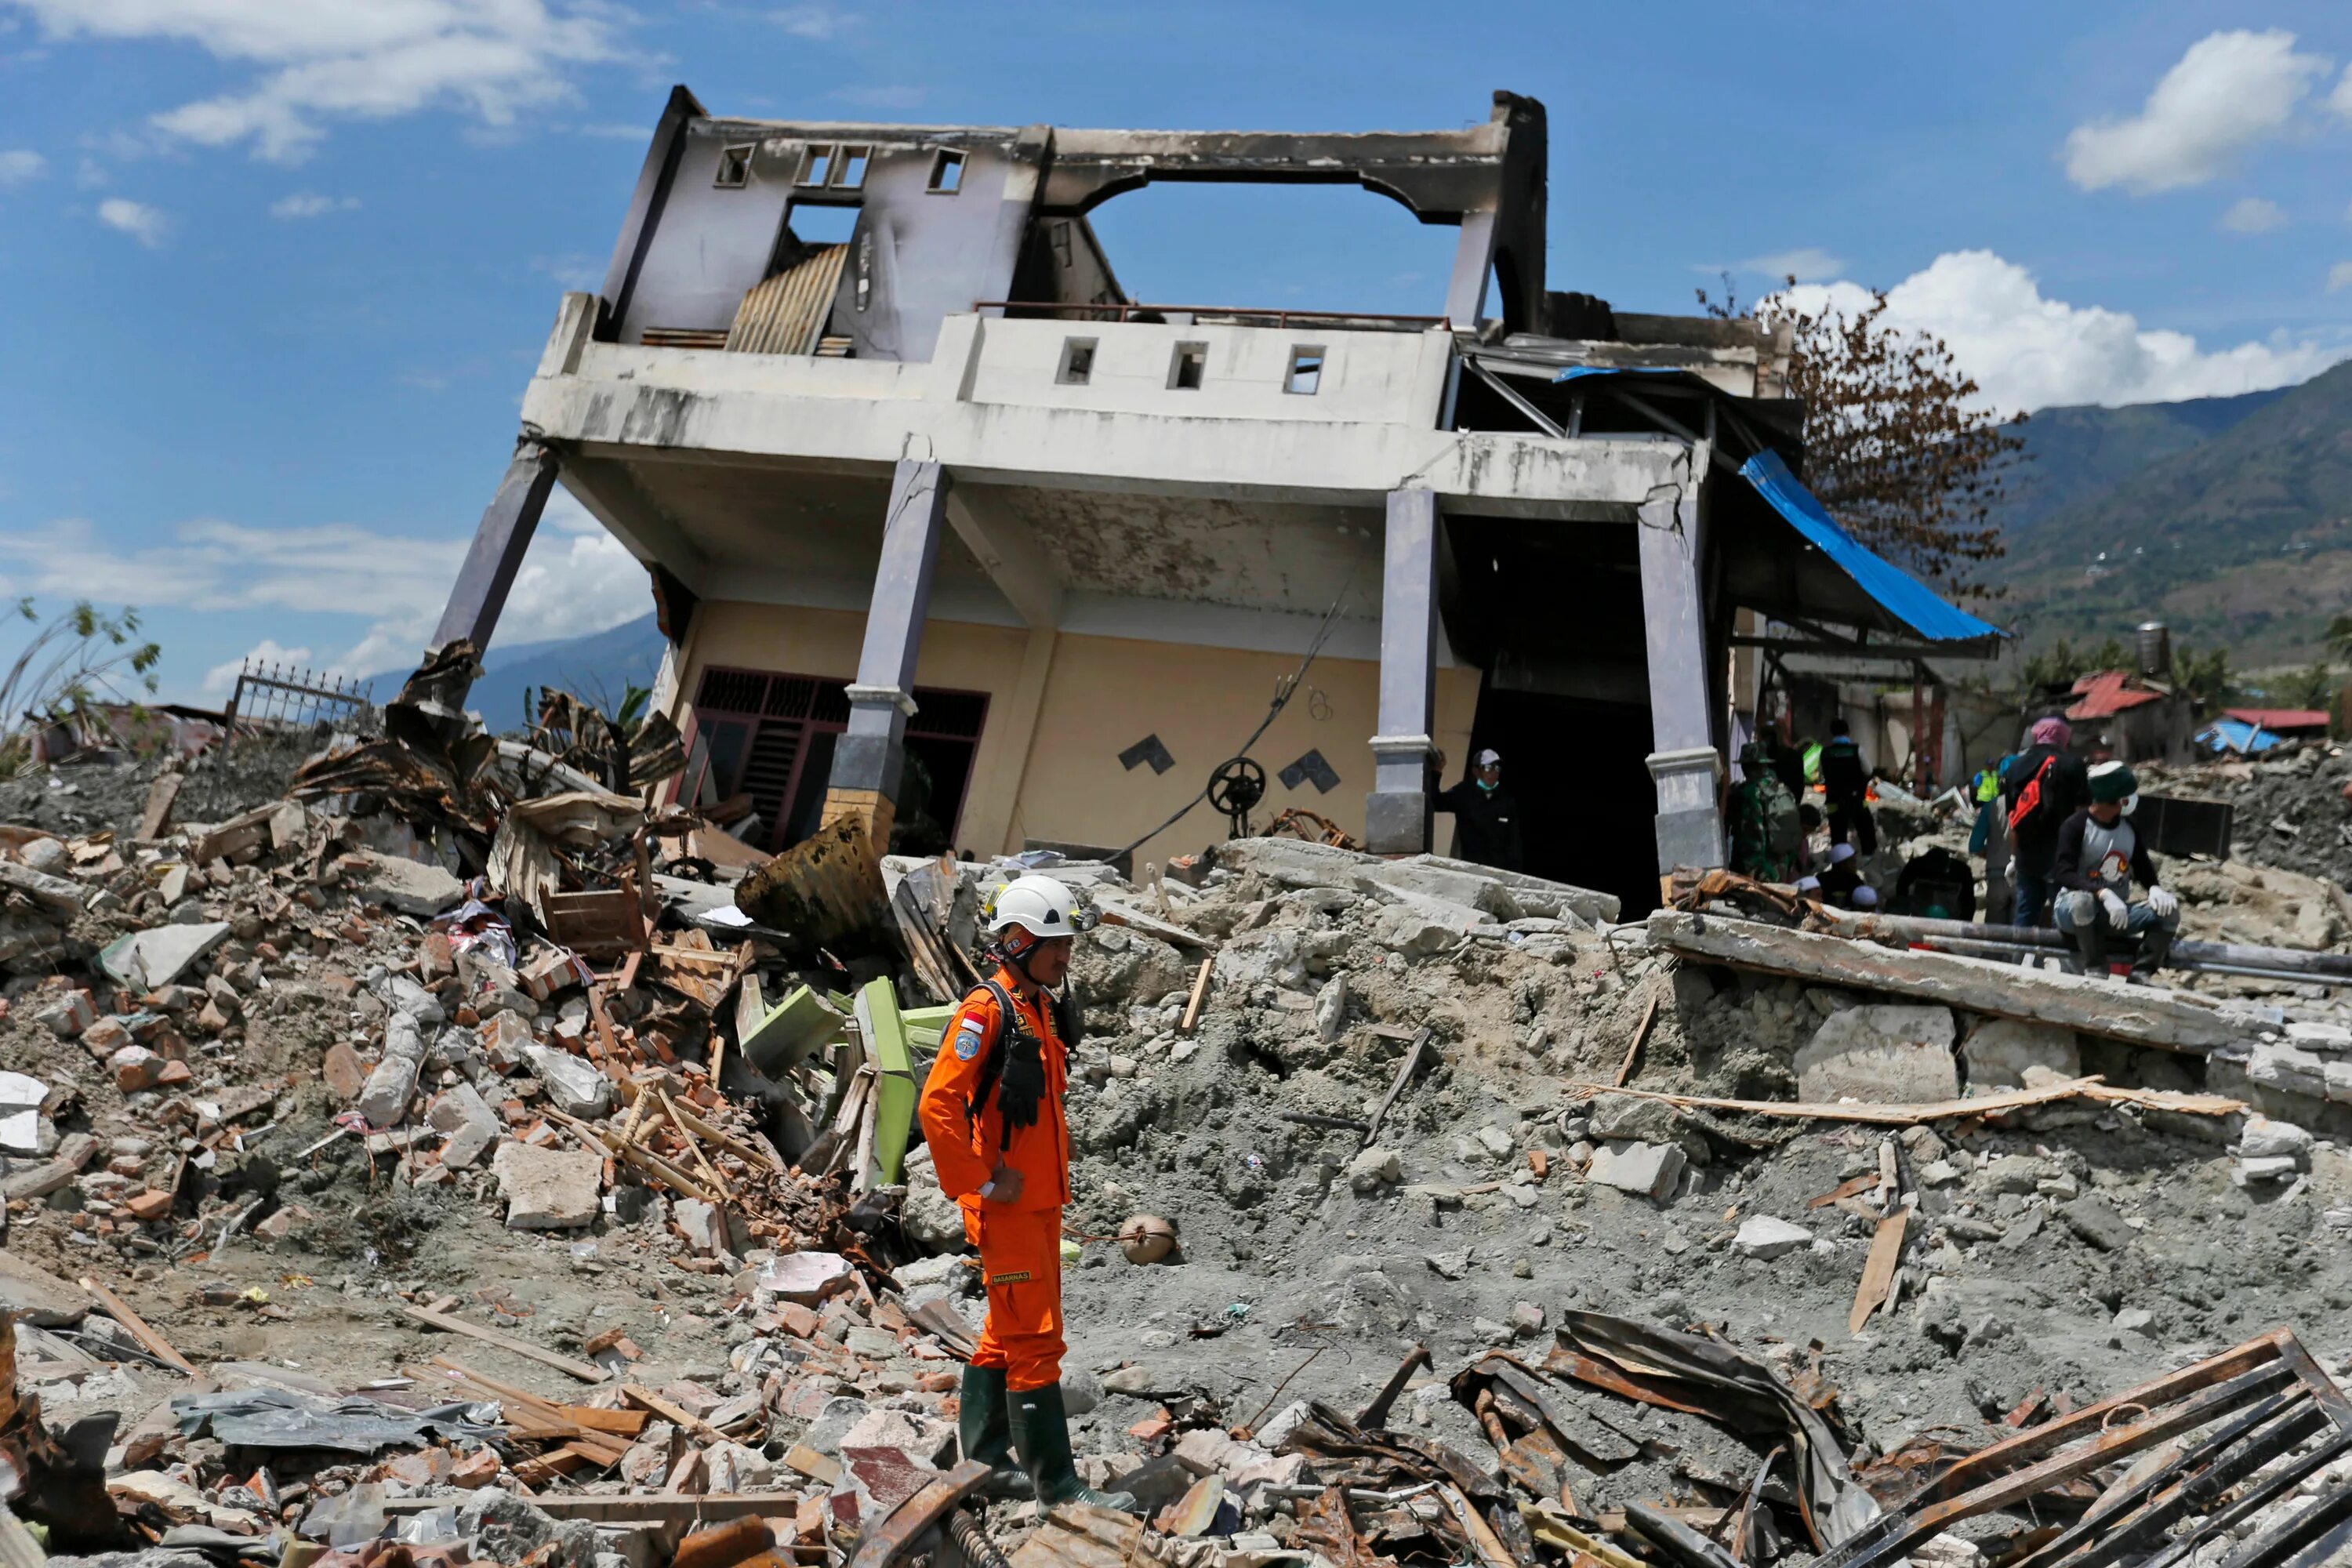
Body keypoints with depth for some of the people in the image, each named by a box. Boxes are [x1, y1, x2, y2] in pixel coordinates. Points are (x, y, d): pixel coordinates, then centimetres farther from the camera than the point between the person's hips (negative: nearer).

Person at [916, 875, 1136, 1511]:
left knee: (1006, 1332, 19)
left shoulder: (1046, 1009, 12)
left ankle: (985, 1458, 33)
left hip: (1042, 1199, 9)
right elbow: (937, 1105, -23)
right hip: (1005, 1205, -9)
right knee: (1035, 1342, -4)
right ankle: (1057, 1486, 3)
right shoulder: (986, 1010, -16)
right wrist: (983, 1181, -19)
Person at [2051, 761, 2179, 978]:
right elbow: (2066, 874, -23)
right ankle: (2096, 970, -27)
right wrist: (2104, 894, -38)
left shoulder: (2129, 827, 5)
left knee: (2168, 910, -13)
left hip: (2115, 913, 6)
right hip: (2073, 910, -6)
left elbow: (2143, 866, 13)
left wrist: (2154, 888, -11)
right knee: (2082, 900, -40)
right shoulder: (2075, 826, -14)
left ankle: (2141, 974, -16)